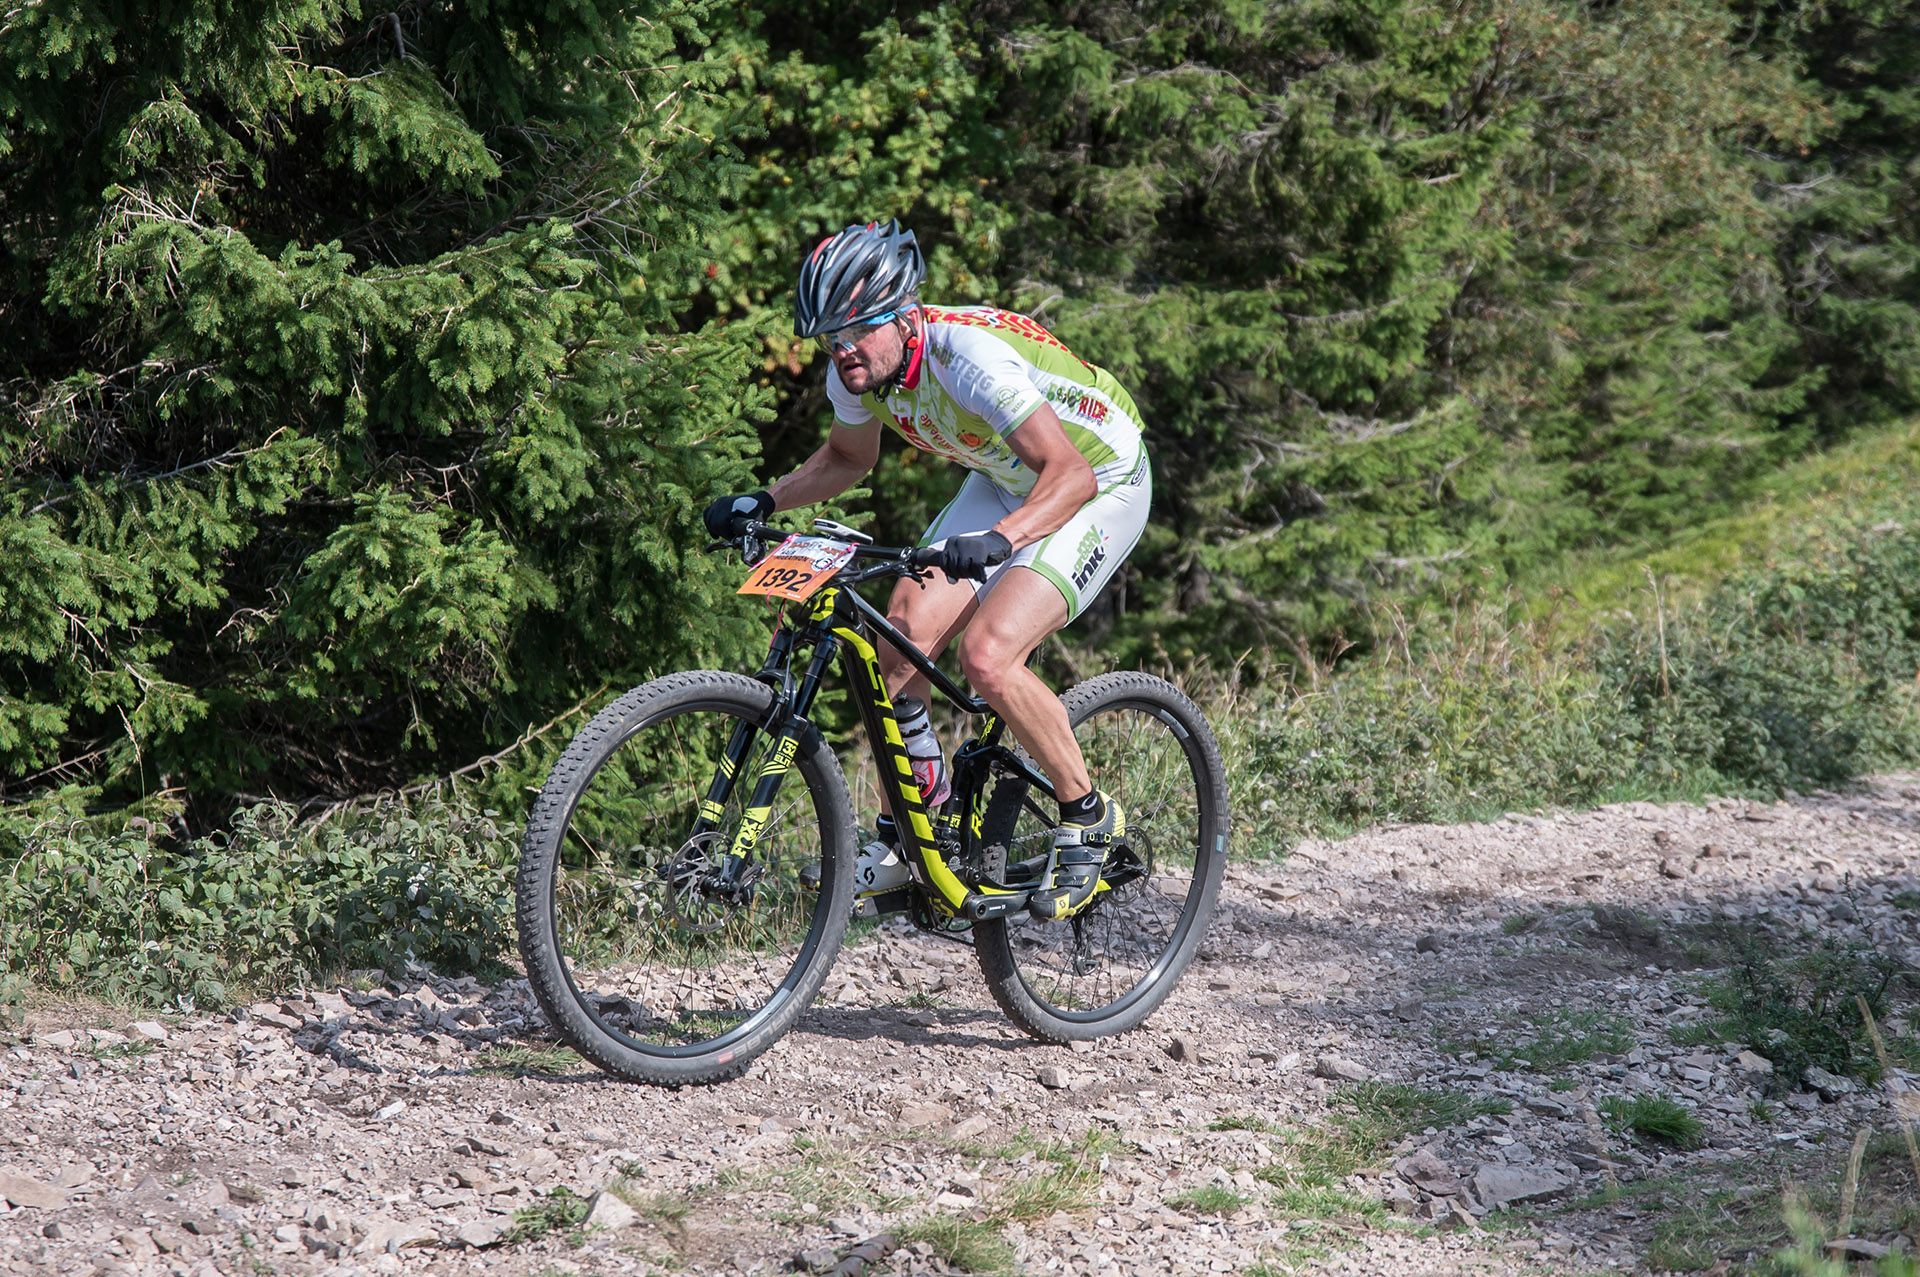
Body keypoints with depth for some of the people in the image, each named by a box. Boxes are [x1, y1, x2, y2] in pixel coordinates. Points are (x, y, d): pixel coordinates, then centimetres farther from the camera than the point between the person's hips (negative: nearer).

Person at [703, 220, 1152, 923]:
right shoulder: (857, 368, -13)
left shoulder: (968, 354, -35)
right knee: (905, 632, -10)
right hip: (1004, 482, 7)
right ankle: (907, 830, 7)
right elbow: (849, 457, 9)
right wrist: (763, 502, -6)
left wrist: (1001, 538, -54)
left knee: (988, 657, -23)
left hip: (1099, 485, -7)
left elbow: (1070, 472, -38)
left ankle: (1089, 817, -2)